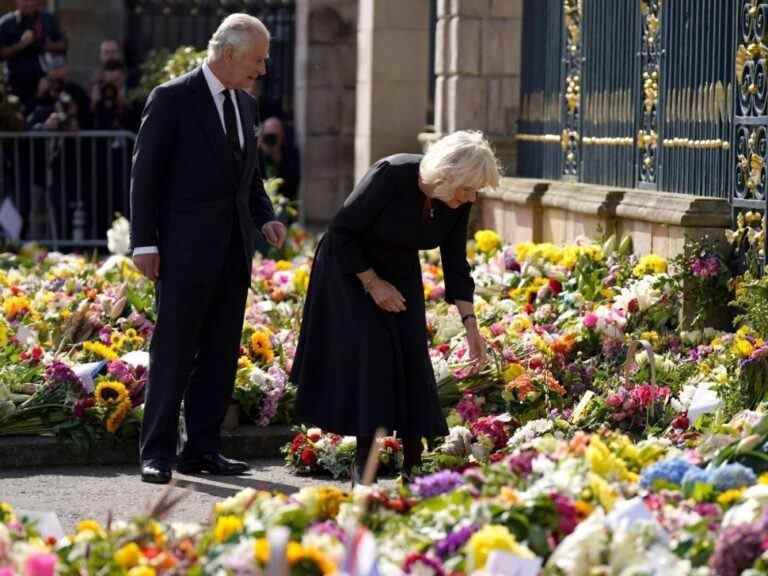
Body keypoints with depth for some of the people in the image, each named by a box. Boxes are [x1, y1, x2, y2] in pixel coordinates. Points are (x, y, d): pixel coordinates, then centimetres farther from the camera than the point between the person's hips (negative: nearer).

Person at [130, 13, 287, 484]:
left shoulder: (245, 104, 14)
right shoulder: (172, 98, -7)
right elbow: (146, 172, -8)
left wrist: (266, 218, 5)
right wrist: (144, 243, -12)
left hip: (233, 250, 7)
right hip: (186, 248, -7)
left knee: (220, 354, 7)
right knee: (174, 352, -6)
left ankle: (202, 450, 14)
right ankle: (157, 453, -1)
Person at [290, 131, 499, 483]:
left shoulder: (458, 203, -15)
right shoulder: (391, 175, -32)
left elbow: (455, 262, -6)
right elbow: (341, 232, -22)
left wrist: (470, 325, -12)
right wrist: (372, 283, -20)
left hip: (399, 272, 5)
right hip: (350, 267, -5)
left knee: (412, 357, -6)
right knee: (372, 354, -15)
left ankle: (414, 465, -2)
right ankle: (365, 464, -11)